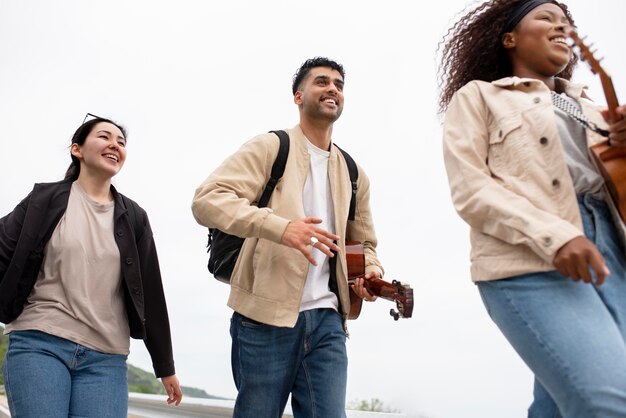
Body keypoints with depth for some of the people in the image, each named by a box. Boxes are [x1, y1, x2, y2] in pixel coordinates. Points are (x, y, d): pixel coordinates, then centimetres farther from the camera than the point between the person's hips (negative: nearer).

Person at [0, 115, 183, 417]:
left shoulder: (134, 218, 11)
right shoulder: (45, 199, 6)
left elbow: (150, 294, 11)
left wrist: (165, 367, 12)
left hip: (105, 358, 2)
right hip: (38, 344, -2)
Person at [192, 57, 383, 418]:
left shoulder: (353, 174, 18)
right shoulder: (269, 147, 1)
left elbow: (363, 242, 26)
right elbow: (207, 199, -13)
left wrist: (371, 270, 1)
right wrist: (281, 226, -27)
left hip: (326, 320, 5)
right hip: (265, 317, -4)